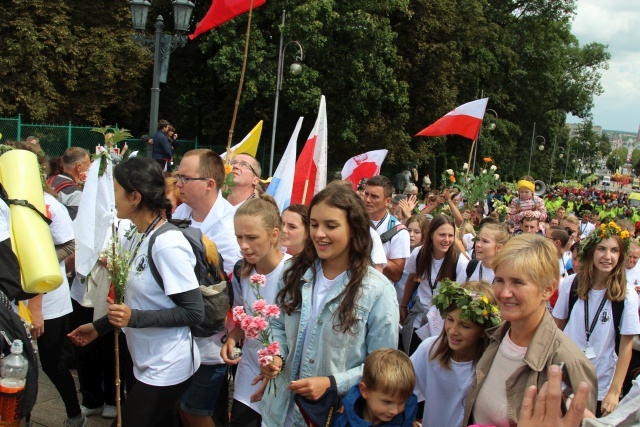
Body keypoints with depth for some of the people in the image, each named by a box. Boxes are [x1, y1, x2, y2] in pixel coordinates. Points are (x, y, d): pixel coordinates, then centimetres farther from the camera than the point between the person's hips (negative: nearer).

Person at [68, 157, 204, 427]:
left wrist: (134, 318, -25)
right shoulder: (137, 237, 3)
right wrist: (98, 327, 16)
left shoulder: (167, 244, -23)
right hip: (148, 364, 8)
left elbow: (194, 313, -20)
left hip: (167, 369, -8)